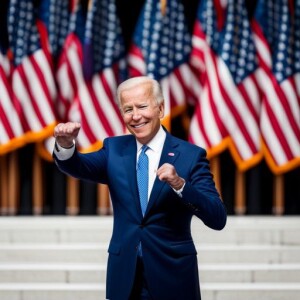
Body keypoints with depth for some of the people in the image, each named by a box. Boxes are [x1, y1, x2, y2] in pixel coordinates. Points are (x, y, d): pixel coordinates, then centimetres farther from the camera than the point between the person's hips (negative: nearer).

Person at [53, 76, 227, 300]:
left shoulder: (191, 155, -5)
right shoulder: (114, 149, 6)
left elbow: (218, 219, -14)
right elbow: (80, 166, -13)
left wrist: (179, 184, -28)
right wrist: (65, 145, -34)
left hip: (172, 277, -3)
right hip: (124, 276, 3)